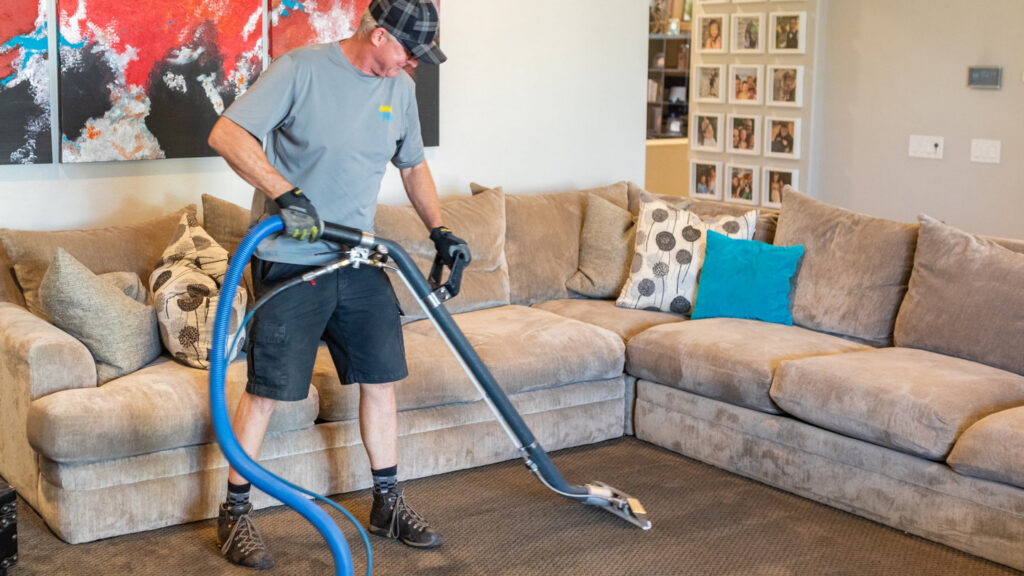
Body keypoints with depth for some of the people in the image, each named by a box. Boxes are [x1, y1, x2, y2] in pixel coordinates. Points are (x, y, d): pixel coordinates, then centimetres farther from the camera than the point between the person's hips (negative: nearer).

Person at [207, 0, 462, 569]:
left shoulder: (400, 89, 7)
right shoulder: (300, 69, -14)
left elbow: (414, 165, 21)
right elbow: (227, 134, -21)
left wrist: (440, 231, 12)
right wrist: (284, 193, -31)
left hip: (359, 262, 6)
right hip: (290, 262, -6)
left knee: (382, 378, 9)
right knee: (268, 389, -1)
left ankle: (388, 503, 24)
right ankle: (236, 514, 14)